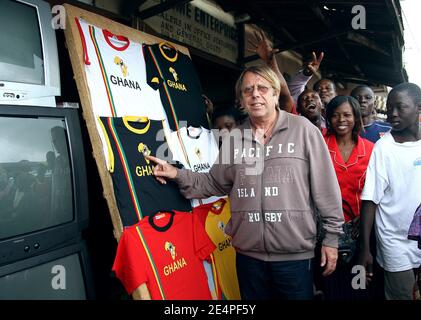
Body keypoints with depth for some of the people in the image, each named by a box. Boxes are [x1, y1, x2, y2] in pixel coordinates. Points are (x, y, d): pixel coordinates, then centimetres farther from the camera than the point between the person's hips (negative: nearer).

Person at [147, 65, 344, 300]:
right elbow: (214, 183, 12)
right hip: (248, 254, 4)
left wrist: (332, 236, -4)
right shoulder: (234, 139, 6)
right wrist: (178, 175, -1)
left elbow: (326, 187, -4)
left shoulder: (303, 130, -5)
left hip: (295, 255, -3)